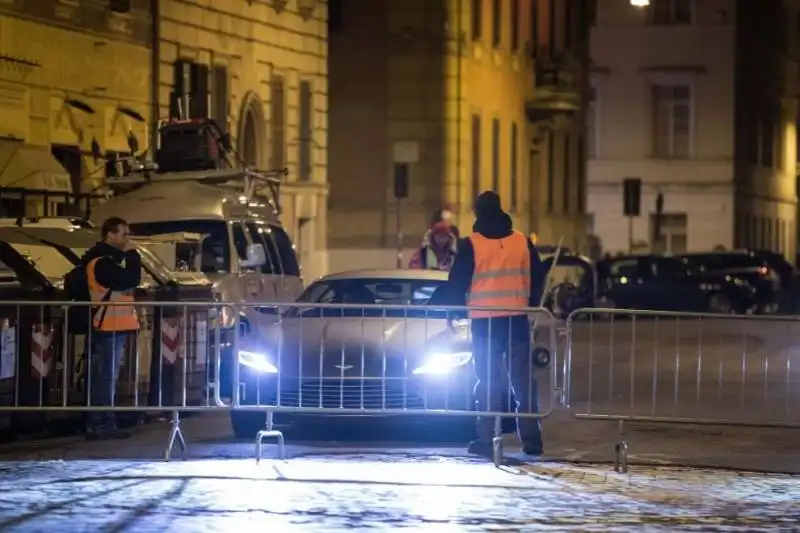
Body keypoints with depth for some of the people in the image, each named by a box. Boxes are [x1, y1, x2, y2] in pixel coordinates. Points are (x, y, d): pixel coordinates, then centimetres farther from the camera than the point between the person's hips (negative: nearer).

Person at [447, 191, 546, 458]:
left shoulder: (471, 244, -4)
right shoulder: (522, 241, 5)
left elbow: (458, 282, -3)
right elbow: (538, 277, 11)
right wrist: (530, 305, 23)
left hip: (484, 320, -2)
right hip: (517, 319, 2)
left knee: (488, 380, 3)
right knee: (524, 380, 6)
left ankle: (485, 440, 0)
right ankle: (531, 439, 2)